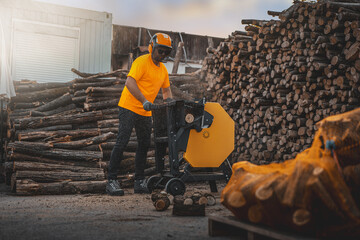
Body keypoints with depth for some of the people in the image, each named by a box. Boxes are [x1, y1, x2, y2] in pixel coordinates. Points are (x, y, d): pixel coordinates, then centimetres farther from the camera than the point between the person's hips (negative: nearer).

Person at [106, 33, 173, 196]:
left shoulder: (163, 70, 14)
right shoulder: (142, 62, -12)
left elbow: (166, 89, 27)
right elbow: (130, 83, -24)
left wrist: (168, 100, 8)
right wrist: (144, 100, -31)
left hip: (145, 113, 8)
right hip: (129, 107, -8)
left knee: (144, 145, 8)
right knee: (121, 143, -9)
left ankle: (139, 182, 16)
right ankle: (111, 181, -6)